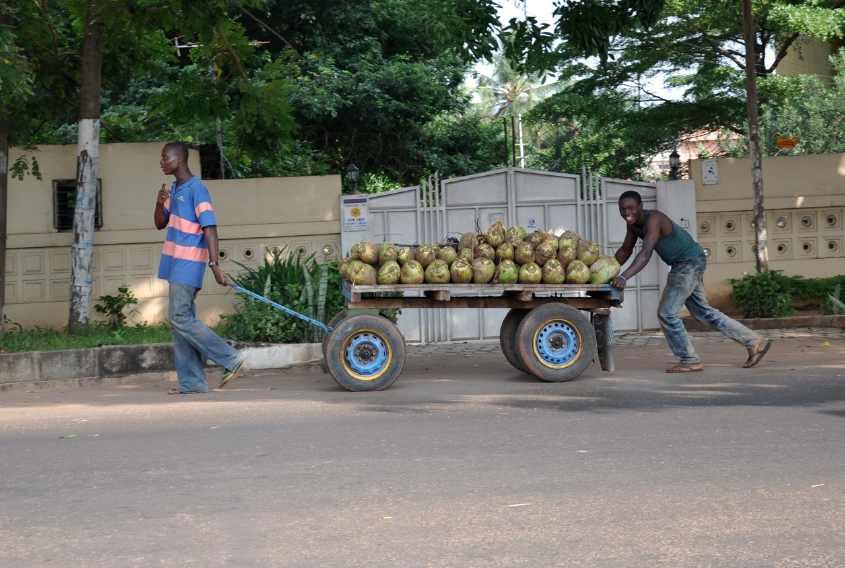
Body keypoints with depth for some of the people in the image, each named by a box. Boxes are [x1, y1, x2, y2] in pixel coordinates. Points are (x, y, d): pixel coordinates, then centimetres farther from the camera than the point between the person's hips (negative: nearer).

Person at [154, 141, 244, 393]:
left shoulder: (197, 189, -12)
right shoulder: (175, 190, 16)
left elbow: (210, 227, -19)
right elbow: (160, 224, 21)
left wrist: (215, 264, -28)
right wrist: (160, 203, 0)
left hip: (188, 264, -9)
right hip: (175, 262, 9)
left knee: (179, 317, -13)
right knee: (180, 319, 6)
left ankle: (229, 359, -6)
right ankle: (192, 382, 7)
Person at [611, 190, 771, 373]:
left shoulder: (653, 219, -25)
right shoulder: (634, 223, 2)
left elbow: (646, 253, -38)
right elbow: (625, 250, 14)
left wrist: (624, 277, -49)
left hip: (691, 262, -10)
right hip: (682, 265, 10)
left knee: (667, 312, -10)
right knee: (702, 311, 17)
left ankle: (690, 360, 2)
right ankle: (754, 342, 23)